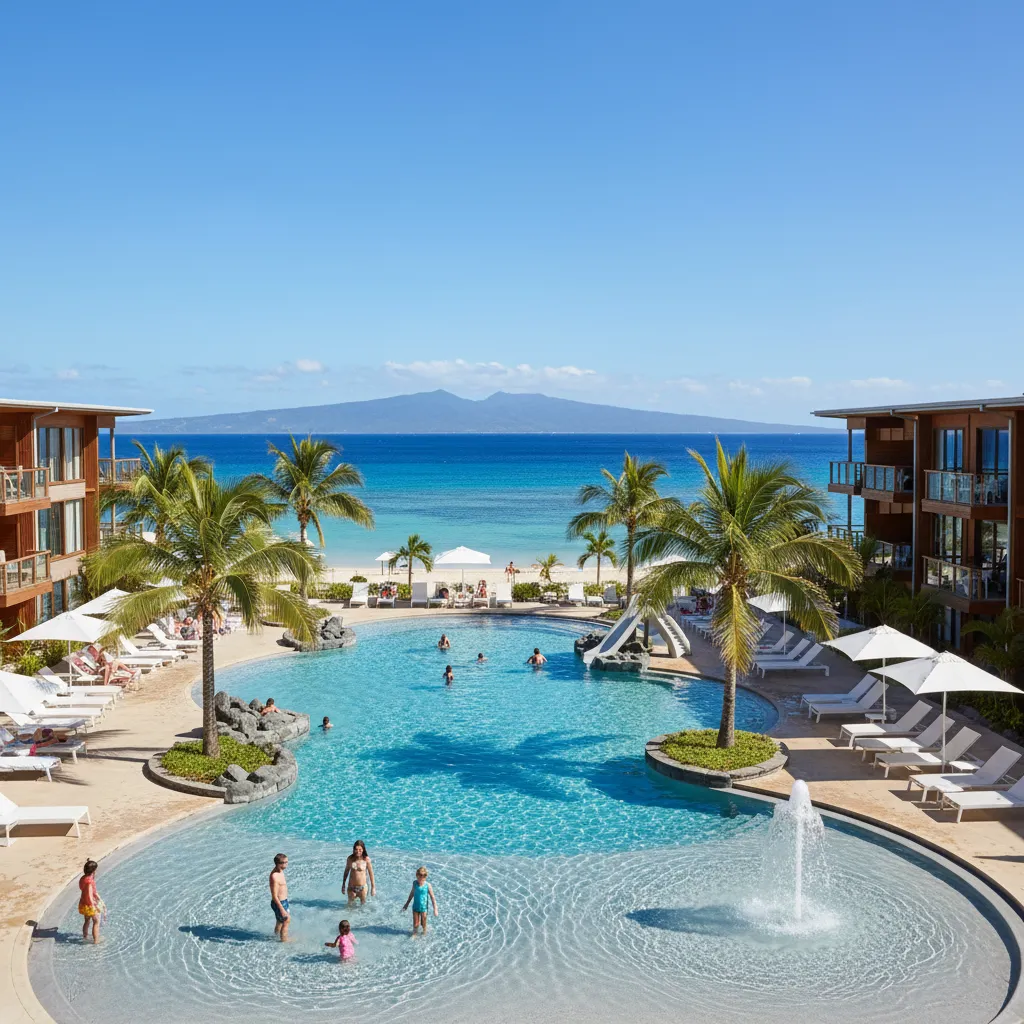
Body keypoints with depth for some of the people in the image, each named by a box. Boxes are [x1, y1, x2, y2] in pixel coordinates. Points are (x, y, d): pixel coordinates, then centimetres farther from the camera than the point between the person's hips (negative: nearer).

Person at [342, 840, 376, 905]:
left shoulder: (366, 859, -12)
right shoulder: (350, 858, -4)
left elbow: (371, 873, -5)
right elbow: (346, 871, 10)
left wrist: (373, 887, -3)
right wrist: (343, 885, 14)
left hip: (362, 887, -2)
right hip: (351, 887, 2)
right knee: (350, 905, 15)